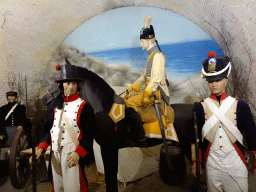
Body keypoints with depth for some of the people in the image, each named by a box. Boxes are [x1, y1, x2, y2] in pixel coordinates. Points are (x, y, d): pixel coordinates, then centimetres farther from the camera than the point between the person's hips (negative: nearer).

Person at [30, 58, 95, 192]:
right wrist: (41, 148, -3)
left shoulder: (84, 106, -6)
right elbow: (48, 129, 10)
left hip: (74, 155, -4)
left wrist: (78, 153, -20)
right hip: (55, 154, 5)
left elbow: (89, 134, -9)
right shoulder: (54, 105, 7)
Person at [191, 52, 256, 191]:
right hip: (212, 166, 0)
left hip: (237, 167, 0)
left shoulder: (240, 106, -4)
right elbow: (195, 138, -1)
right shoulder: (199, 107, -5)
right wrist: (195, 162, 2)